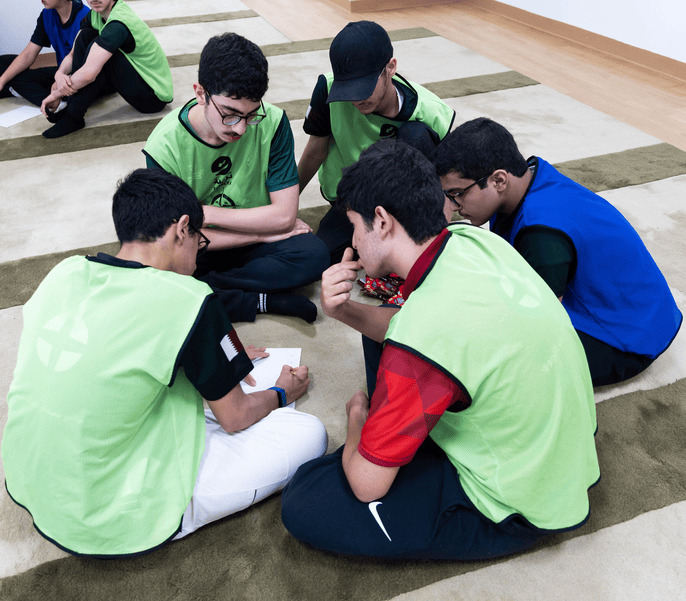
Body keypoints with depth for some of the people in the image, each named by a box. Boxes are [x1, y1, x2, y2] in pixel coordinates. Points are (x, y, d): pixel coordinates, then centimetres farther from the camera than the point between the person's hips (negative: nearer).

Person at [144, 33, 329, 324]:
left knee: (313, 254, -28)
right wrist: (263, 230, -17)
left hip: (252, 245, 1)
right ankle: (263, 300, -18)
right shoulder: (165, 146, -20)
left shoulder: (271, 123, -15)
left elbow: (284, 214, -15)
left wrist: (206, 214, -18)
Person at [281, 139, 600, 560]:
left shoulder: (423, 338, -34)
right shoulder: (473, 239, -10)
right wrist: (344, 311, -9)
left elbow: (366, 484, -22)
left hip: (520, 509, -8)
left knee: (302, 506, -12)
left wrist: (357, 419, -1)